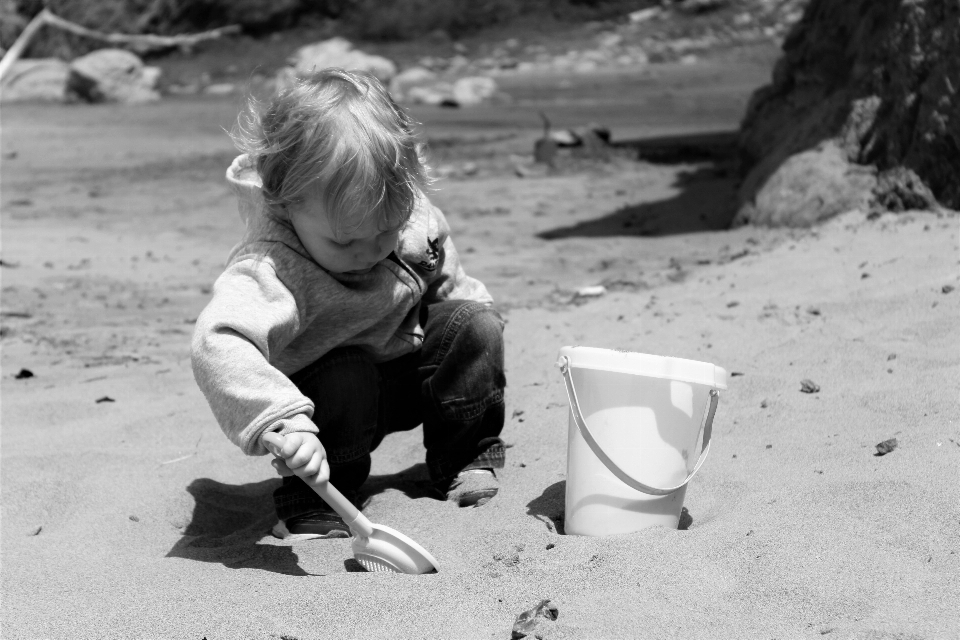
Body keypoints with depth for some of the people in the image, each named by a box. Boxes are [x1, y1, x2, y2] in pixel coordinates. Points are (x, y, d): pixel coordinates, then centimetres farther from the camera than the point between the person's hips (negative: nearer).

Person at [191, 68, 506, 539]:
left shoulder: (415, 219, -18)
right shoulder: (269, 270, -39)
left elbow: (444, 282, 6)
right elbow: (218, 344, -56)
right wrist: (281, 421, -67)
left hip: (407, 369, 6)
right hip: (328, 392, -5)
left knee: (475, 325, -14)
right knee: (345, 377, -36)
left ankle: (466, 460, 4)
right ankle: (315, 503, -14)